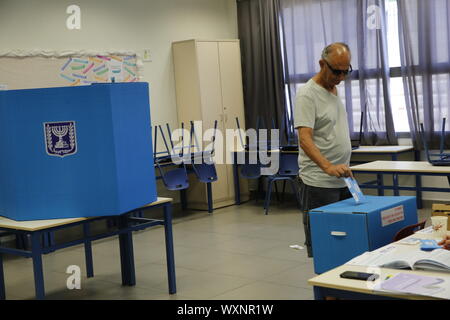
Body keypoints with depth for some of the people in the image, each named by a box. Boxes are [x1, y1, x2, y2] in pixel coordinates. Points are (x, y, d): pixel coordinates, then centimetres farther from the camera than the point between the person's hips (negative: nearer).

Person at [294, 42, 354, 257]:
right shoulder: (307, 94, -14)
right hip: (319, 183, -9)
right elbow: (304, 139, -25)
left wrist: (342, 167, 18)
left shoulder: (334, 90, 14)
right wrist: (328, 167, -39)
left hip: (343, 180, 9)